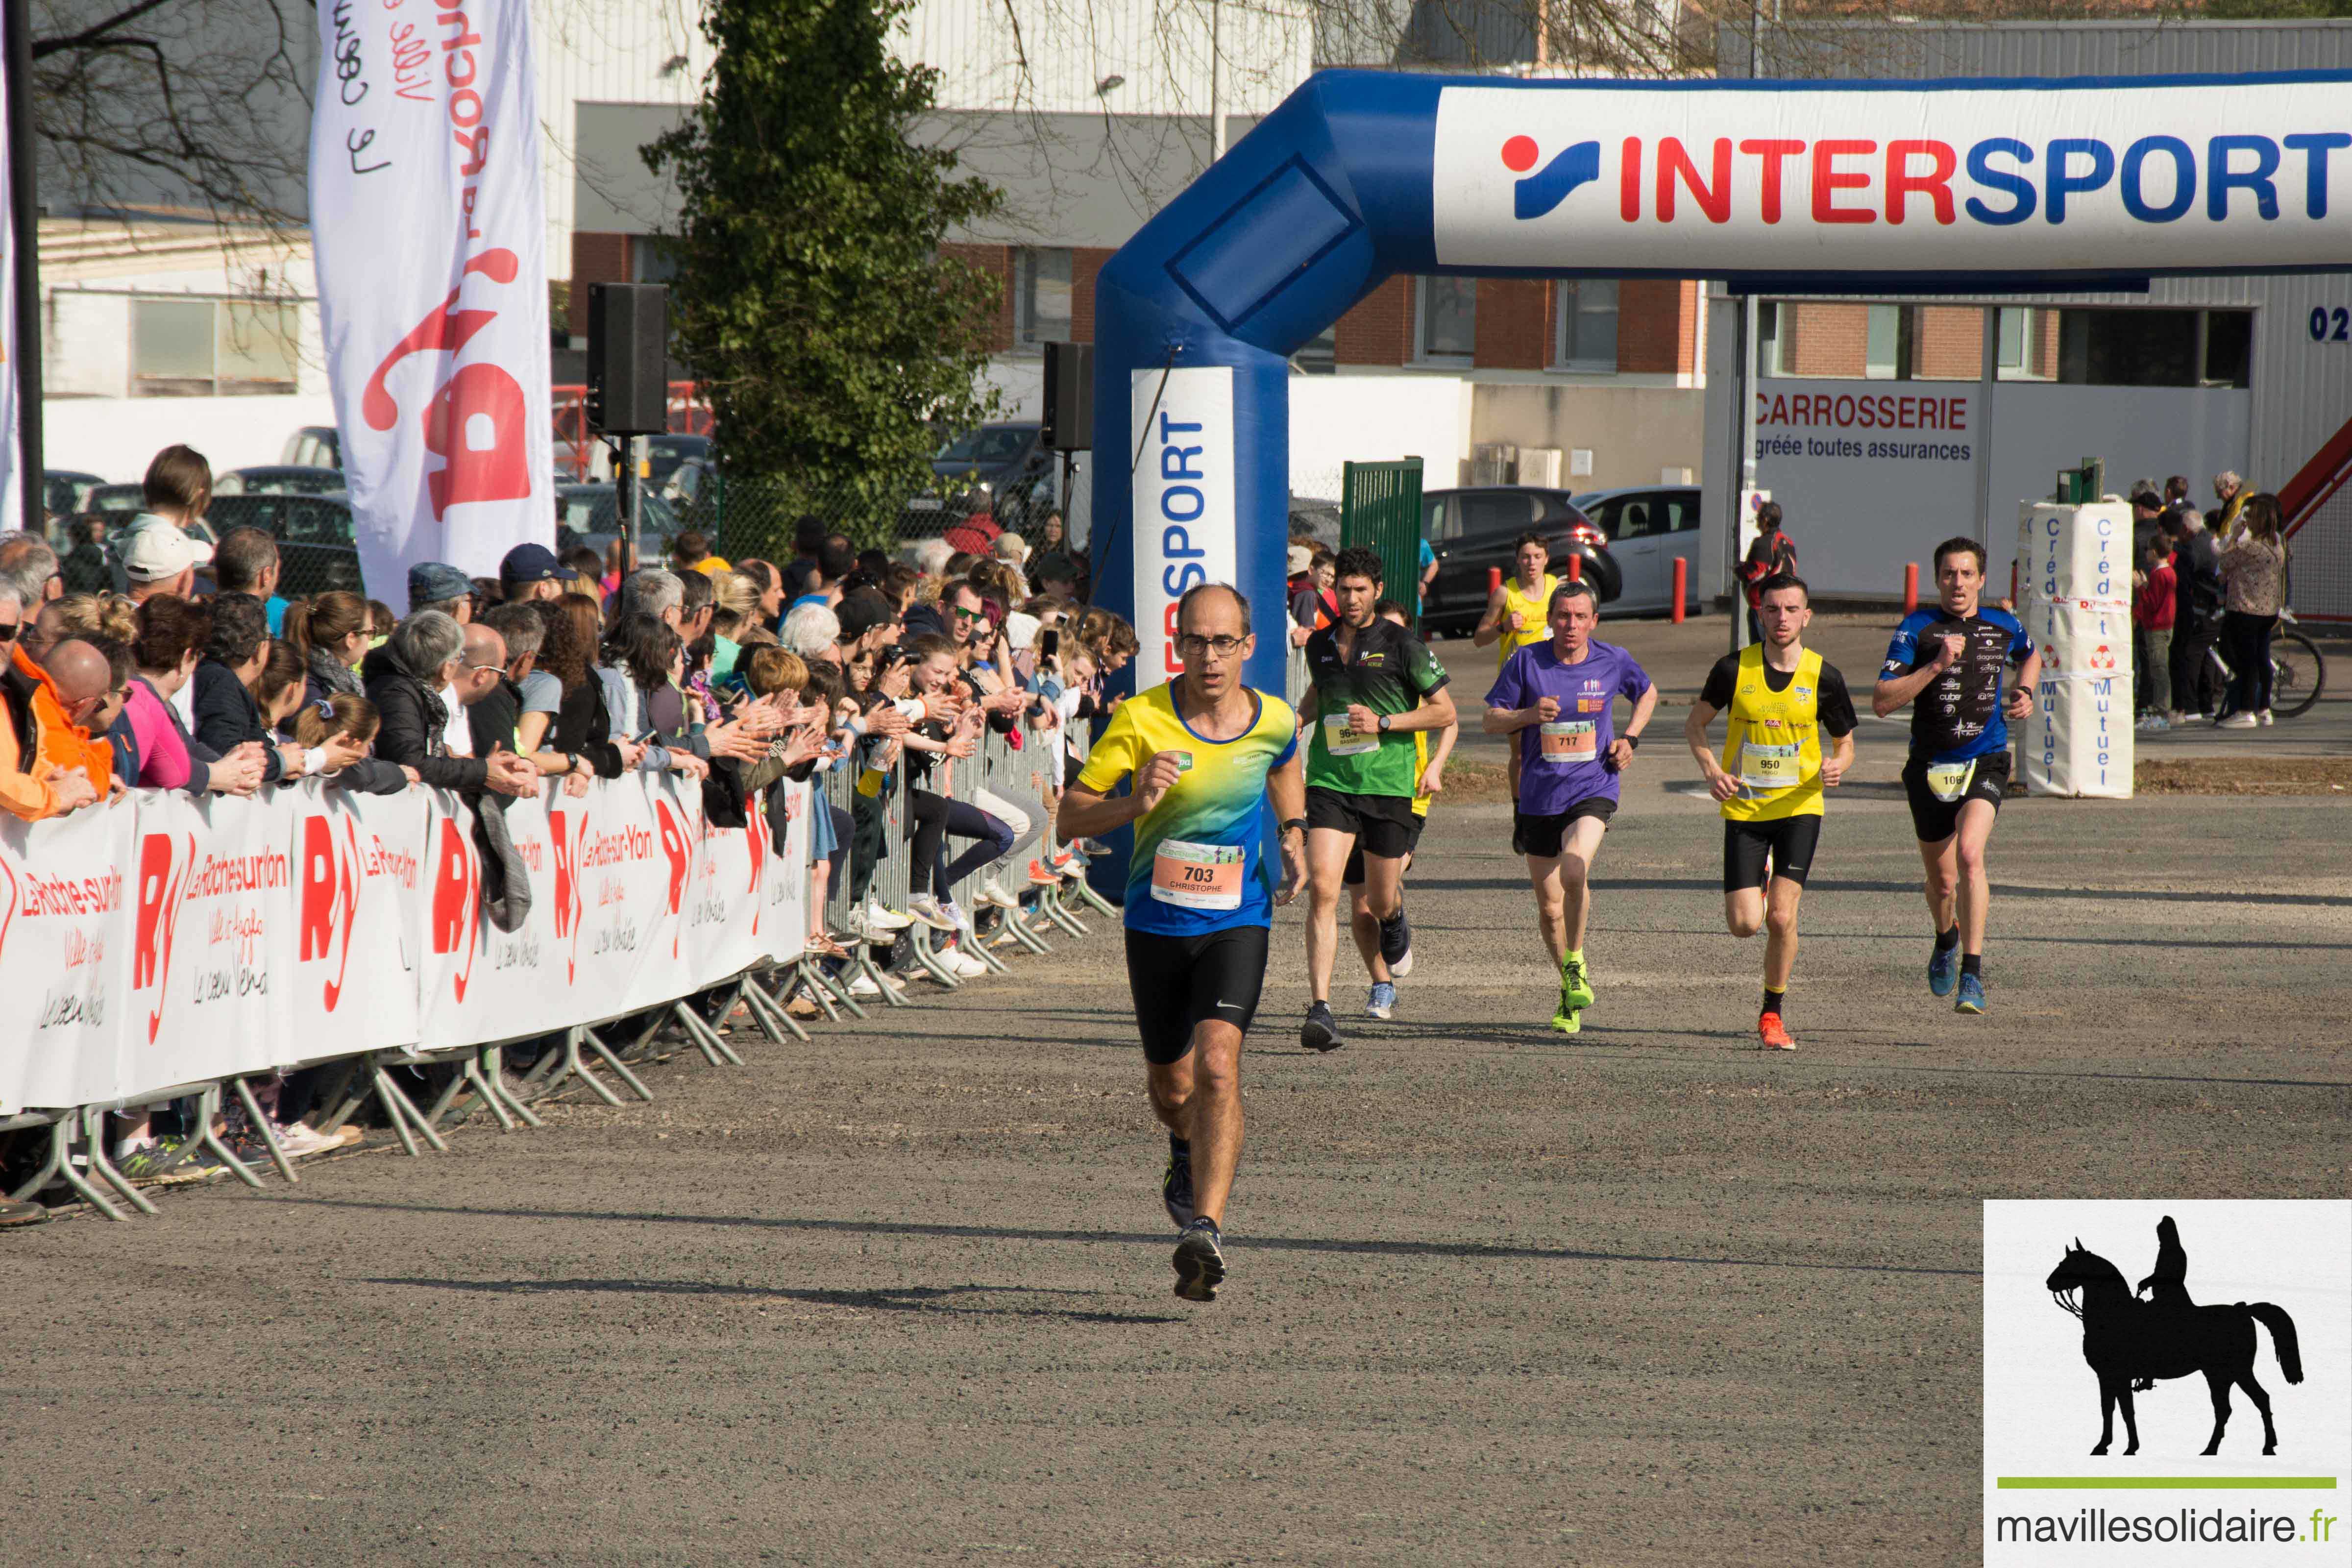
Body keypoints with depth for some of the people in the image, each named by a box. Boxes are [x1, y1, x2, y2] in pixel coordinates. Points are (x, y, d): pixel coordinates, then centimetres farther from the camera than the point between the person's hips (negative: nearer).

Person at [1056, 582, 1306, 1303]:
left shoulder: (1276, 722, -4)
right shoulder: (1141, 720, -12)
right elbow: (1069, 818, -10)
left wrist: (1294, 834, 8)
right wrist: (1136, 804, -28)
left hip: (1238, 920, -1)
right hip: (1156, 921, 1)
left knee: (1217, 1064, -22)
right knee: (1170, 1085, 16)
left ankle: (1204, 1231, -27)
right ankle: (1189, 1155, 53)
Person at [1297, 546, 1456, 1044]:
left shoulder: (1402, 645, -5)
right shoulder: (1320, 645, 8)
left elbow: (1445, 711, -2)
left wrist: (1383, 723, -13)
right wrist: (1297, 720, 8)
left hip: (1388, 784, -2)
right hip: (1330, 782, 2)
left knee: (1380, 903, 9)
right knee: (1323, 890, -16)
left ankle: (1397, 921, 50)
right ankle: (1320, 1009, -21)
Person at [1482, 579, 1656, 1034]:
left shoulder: (1613, 661, -1)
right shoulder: (1526, 662, -3)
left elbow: (1647, 693, 20)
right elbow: (1490, 720, 1)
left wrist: (1629, 738, 5)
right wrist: (1529, 715, -18)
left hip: (1593, 790, -2)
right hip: (1538, 797, 2)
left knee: (1574, 870, -29)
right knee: (1549, 906, 7)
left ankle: (1577, 962, -7)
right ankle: (1570, 993, 28)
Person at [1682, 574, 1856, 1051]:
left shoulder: (1824, 677, -6)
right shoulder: (1734, 669, -6)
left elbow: (1845, 743, 7)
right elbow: (1695, 723, 6)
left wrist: (1836, 767, -16)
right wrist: (1711, 770, -11)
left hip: (1799, 808, -1)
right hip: (1744, 810, 1)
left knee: (1781, 917, -13)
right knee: (1744, 924, -5)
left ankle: (1774, 1012, 8)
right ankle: (1760, 880, 34)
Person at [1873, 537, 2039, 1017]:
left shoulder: (2003, 626, 3)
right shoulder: (1917, 628, -7)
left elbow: (2031, 655, 29)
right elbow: (1881, 702, -15)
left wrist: (2025, 693, 8)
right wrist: (1937, 665, -23)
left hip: (1986, 763, 0)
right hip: (1931, 767, 0)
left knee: (1970, 853, -26)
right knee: (1942, 881, 13)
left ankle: (1972, 975, -26)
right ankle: (1947, 939, 49)